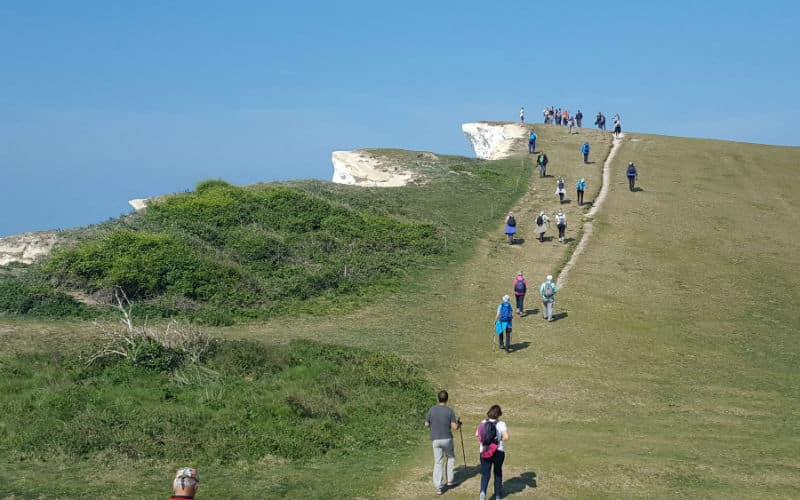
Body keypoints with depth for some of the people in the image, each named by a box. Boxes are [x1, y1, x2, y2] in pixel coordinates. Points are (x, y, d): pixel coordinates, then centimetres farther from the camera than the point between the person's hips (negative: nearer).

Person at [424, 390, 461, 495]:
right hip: (447, 439, -2)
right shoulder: (450, 411, -11)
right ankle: (449, 481, 25)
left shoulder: (432, 410, -4)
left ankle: (438, 487, 0)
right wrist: (459, 424, 13)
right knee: (451, 458, 24)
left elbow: (426, 425, 4)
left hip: (435, 439, 2)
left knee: (437, 462, 6)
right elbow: (454, 427, -10)